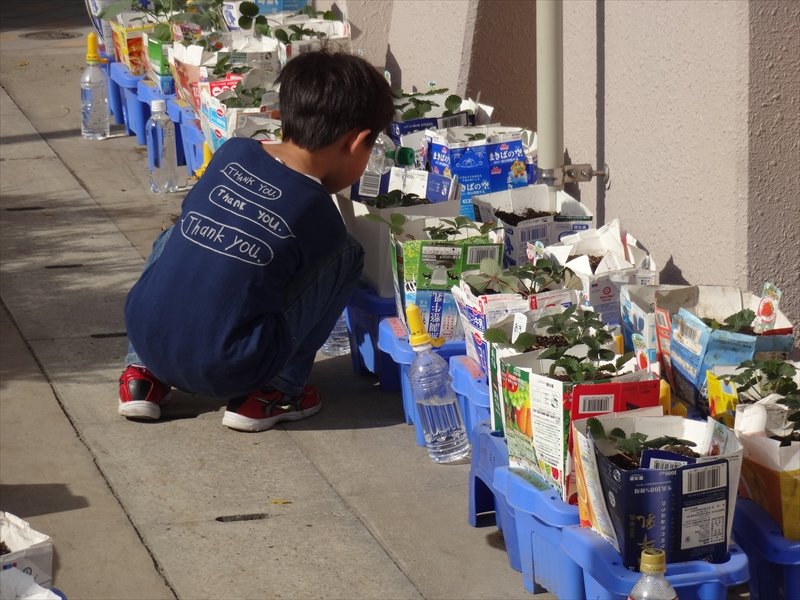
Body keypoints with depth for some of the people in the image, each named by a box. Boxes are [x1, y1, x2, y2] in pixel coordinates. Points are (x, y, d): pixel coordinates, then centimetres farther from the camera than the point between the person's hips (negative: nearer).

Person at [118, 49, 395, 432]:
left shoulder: (231, 153, 6)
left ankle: (143, 374, 23)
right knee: (347, 256, 6)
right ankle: (277, 392, 6)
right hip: (223, 372, -5)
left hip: (145, 338, 5)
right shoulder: (321, 216, -5)